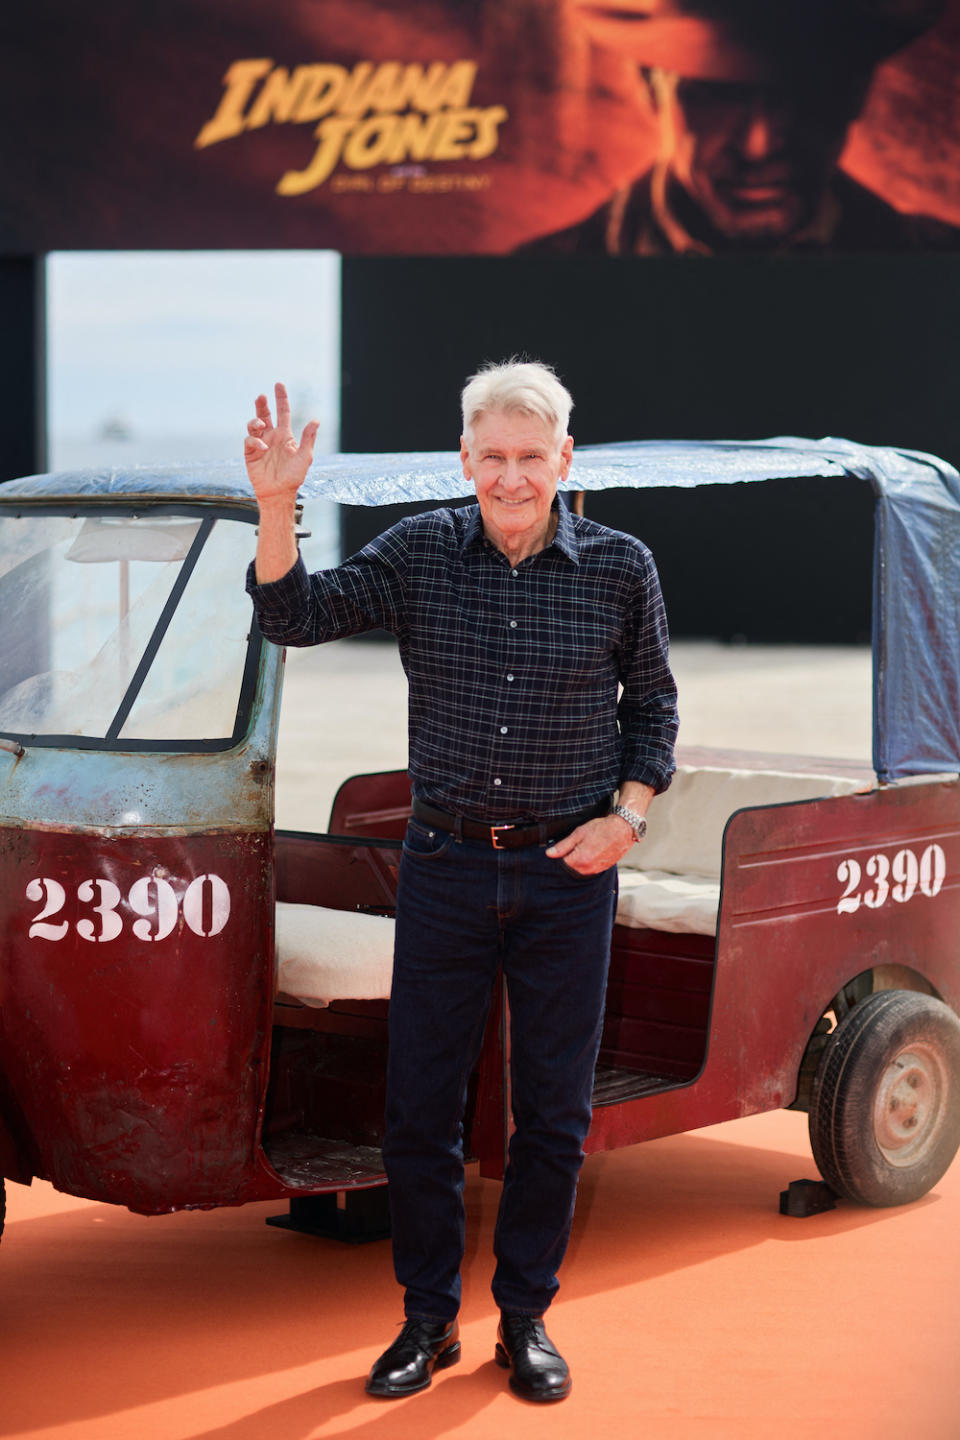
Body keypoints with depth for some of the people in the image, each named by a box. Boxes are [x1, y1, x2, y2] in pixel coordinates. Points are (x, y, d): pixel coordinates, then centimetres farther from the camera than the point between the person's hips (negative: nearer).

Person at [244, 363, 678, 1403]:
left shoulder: (621, 569, -2)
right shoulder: (419, 553, -2)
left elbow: (651, 703, 10)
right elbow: (294, 618, -8)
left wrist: (628, 815, -3)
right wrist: (275, 505, -23)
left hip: (567, 871, 0)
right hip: (446, 864, 0)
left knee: (553, 1112, 7)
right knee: (418, 1105, 4)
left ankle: (525, 1318, 24)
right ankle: (427, 1319, 21)